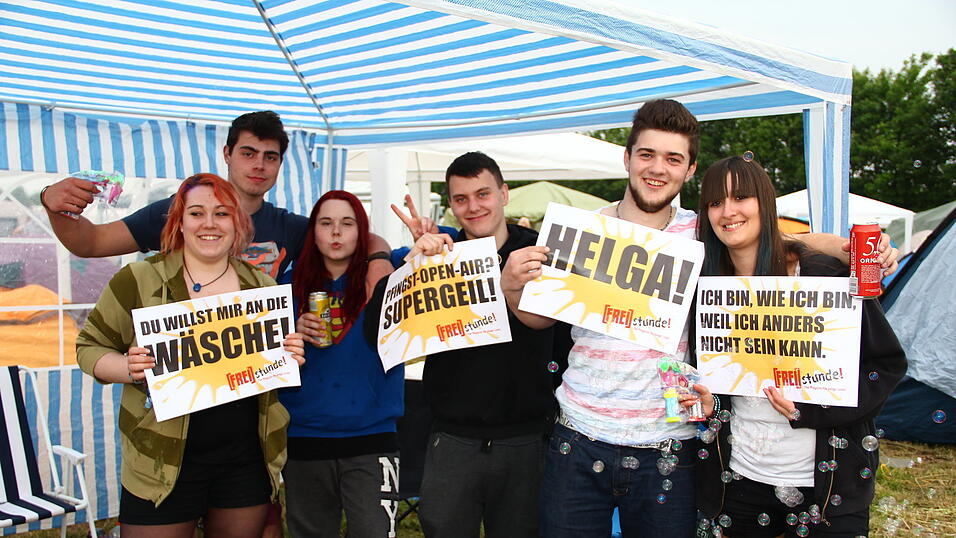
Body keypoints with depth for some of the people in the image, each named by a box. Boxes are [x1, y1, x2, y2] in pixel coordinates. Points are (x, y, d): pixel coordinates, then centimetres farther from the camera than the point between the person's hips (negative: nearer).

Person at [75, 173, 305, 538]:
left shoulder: (262, 286, 6)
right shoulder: (139, 280, -3)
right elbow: (89, 346, 2)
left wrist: (291, 358, -6)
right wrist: (129, 368, -17)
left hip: (247, 462, 3)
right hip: (164, 462, -2)